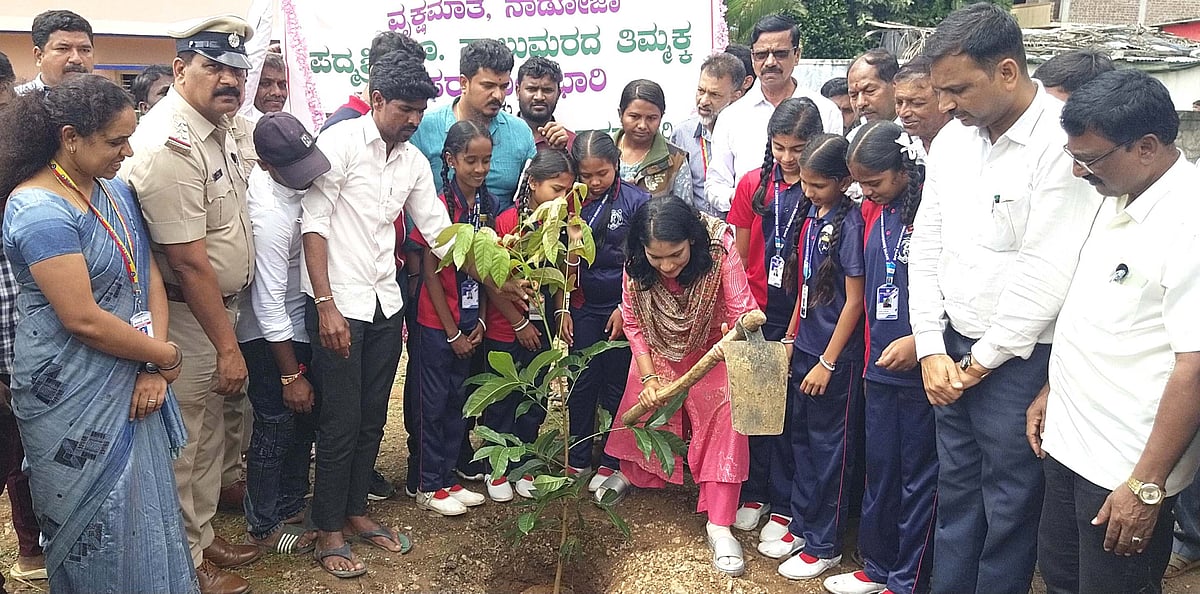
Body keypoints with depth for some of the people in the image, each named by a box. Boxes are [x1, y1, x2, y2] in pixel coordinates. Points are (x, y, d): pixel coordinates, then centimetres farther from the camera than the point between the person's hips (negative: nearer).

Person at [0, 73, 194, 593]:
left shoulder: (116, 191, 5)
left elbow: (149, 275, 4)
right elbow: (83, 320, -24)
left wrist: (155, 369, -7)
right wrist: (165, 356, -11)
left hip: (131, 387, 7)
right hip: (74, 399, -7)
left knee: (144, 508, 18)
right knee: (100, 527, 9)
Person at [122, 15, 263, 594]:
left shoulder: (228, 124, 3)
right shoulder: (170, 144, -23)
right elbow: (189, 262, -23)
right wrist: (227, 346, -17)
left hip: (221, 304, 9)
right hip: (184, 314, -9)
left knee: (210, 433, 21)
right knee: (184, 446, 7)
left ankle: (204, 533, 38)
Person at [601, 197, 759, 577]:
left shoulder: (719, 252, -34)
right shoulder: (636, 264, -25)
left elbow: (741, 314, -31)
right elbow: (633, 323, -11)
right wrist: (649, 377, -17)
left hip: (710, 349, -2)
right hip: (658, 349, 2)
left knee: (725, 415, -17)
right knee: (641, 404, 5)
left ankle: (718, 525, -9)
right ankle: (629, 472, 39)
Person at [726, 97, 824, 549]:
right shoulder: (753, 184, 4)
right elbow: (739, 255, 8)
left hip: (801, 313, -3)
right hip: (756, 310, 3)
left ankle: (784, 504, 17)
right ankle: (755, 491, 27)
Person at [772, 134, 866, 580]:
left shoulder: (849, 223, -16)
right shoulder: (811, 214, 5)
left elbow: (854, 300, -15)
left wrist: (827, 362, -14)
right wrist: (790, 338, 13)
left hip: (835, 356, -7)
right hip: (804, 348, 7)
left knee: (830, 447, 6)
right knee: (802, 439, 17)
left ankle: (824, 545, 20)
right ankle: (802, 526, 32)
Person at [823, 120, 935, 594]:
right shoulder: (872, 209, 7)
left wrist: (920, 341, -18)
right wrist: (872, 349, 14)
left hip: (921, 371, -6)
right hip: (880, 365, 6)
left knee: (917, 476, 7)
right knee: (879, 469, 16)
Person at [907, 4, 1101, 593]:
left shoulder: (1062, 144, -18)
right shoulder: (952, 139, 4)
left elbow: (1045, 276, -20)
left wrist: (980, 363, -10)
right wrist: (932, 350, 2)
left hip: (1018, 359, -6)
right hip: (952, 349, 6)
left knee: (1009, 501, 9)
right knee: (955, 486, 18)